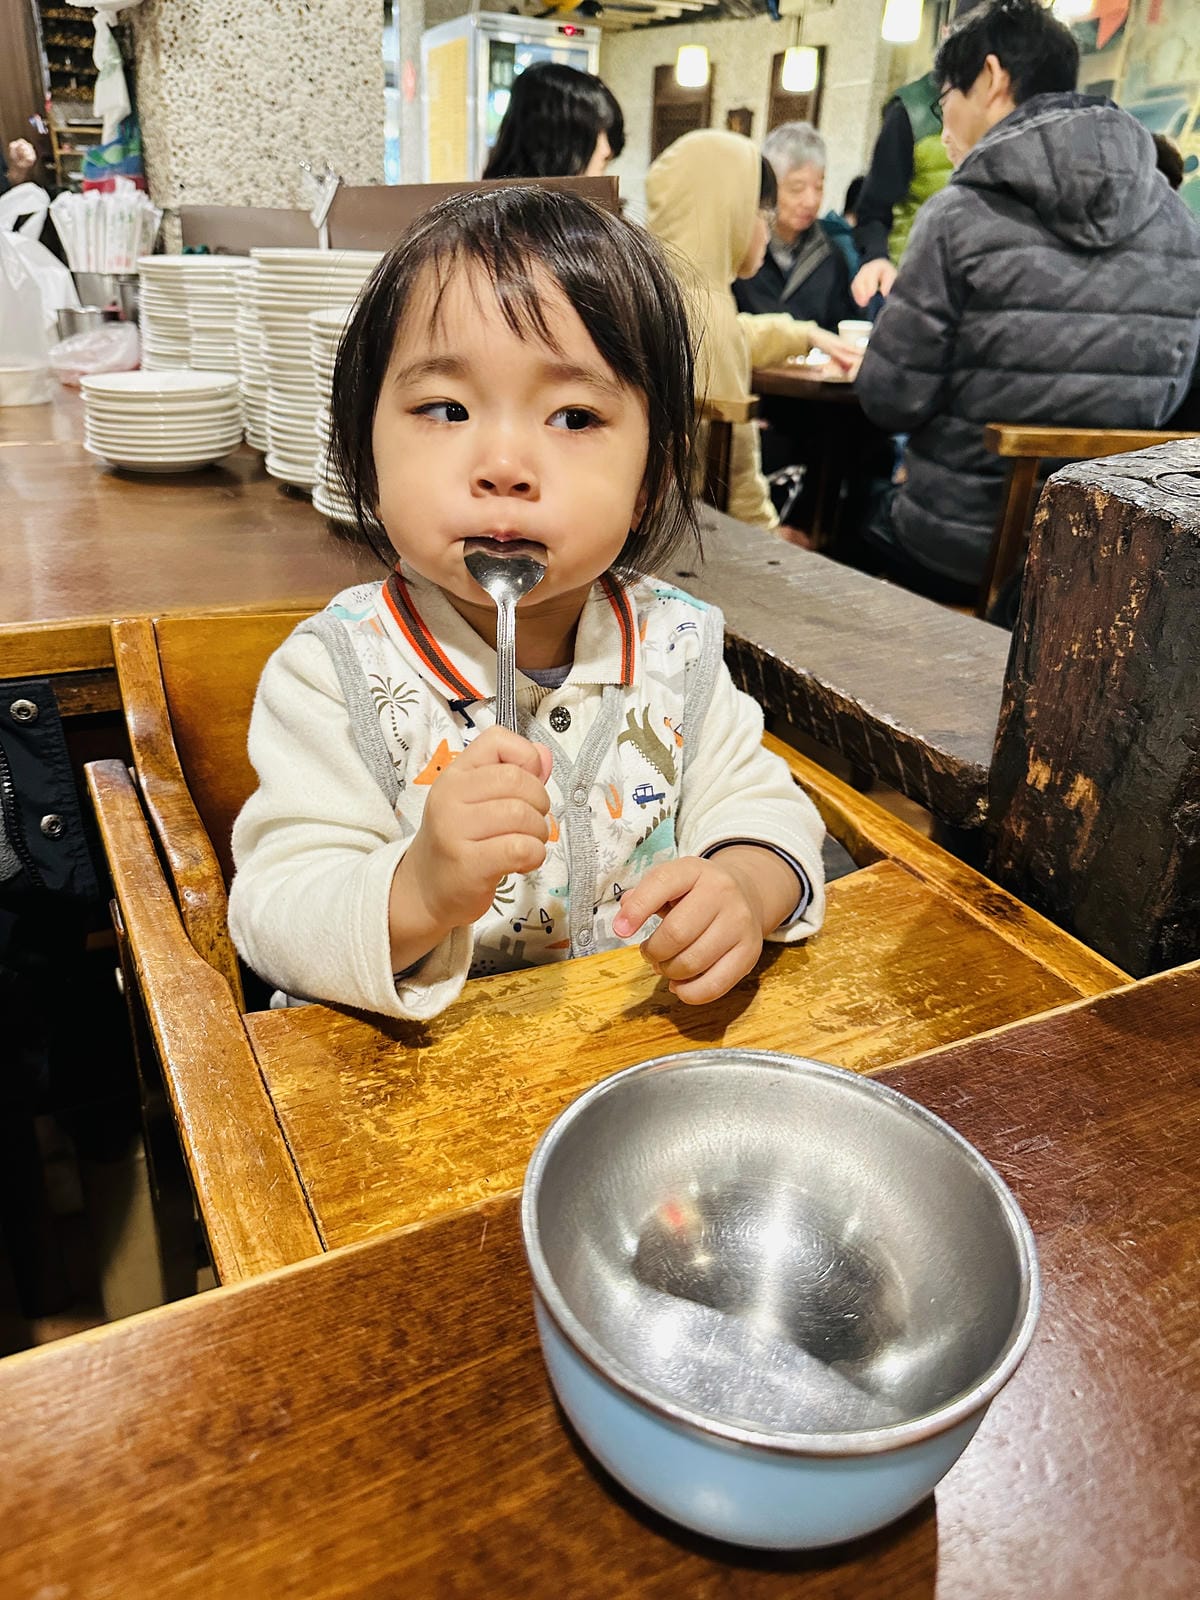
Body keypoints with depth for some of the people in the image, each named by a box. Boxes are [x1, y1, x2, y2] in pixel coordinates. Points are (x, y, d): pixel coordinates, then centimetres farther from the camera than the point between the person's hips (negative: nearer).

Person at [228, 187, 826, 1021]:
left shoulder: (673, 646, -5)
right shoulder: (336, 675, -14)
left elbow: (758, 803, 2)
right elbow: (276, 919, -17)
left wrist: (744, 886, -20)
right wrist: (415, 895, -36)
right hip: (411, 1051, -2)